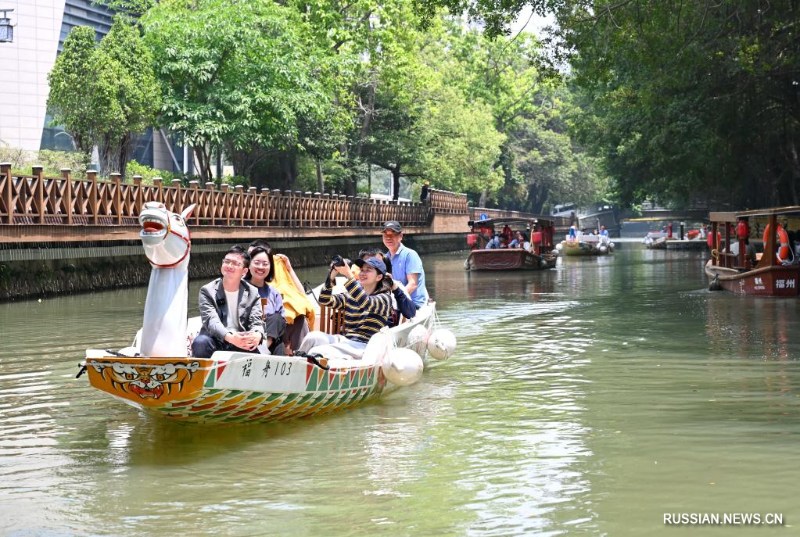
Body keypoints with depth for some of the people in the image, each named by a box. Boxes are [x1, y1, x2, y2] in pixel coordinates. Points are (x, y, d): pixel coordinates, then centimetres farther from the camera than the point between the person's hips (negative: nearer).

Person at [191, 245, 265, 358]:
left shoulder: (253, 294, 8)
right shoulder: (207, 291, 1)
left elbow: (257, 322, -3)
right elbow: (210, 320, -15)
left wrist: (257, 335, -31)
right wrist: (229, 337, -38)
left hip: (241, 345, 1)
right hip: (215, 342, -1)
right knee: (201, 342, -34)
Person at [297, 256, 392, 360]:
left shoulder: (385, 298, 1)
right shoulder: (350, 296, 18)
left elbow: (366, 304, -22)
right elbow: (324, 300, 5)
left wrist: (349, 275, -29)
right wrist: (332, 276, -9)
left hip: (363, 346, -5)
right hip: (345, 340, 5)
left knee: (316, 352, -29)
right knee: (313, 337, -25)